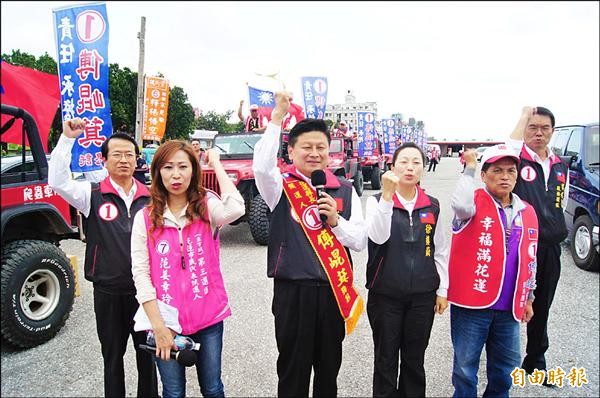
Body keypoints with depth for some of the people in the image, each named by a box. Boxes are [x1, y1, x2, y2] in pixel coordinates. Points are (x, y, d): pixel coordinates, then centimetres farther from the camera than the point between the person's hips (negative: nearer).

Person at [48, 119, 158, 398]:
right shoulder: (92, 194, -3)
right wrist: (67, 139, -23)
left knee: (148, 352, 17)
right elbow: (58, 181, -19)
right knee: (112, 355, 16)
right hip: (108, 293, -2)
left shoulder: (150, 197, 3)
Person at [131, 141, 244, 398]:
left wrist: (216, 165, -15)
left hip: (208, 318, 0)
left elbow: (234, 210, -28)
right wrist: (157, 325, -11)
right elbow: (140, 273, -4)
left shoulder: (207, 206, -5)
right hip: (166, 321, 1)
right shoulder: (144, 218, -3)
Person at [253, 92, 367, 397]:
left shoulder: (344, 190, 6)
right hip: (293, 290, -3)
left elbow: (360, 241, 3)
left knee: (329, 367, 19)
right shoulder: (282, 186, -3)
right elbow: (262, 167, -26)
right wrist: (277, 117, -25)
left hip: (335, 290, 3)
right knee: (293, 368, 10)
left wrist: (335, 219, -15)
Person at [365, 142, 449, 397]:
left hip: (422, 295, 3)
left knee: (415, 360, 15)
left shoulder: (432, 205, 4)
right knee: (385, 360, 10)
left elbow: (440, 250, 10)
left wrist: (443, 290, 9)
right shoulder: (378, 201, -5)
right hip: (385, 295, -2)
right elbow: (378, 237, -23)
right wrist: (387, 195, -29)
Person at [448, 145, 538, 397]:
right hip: (471, 304, -5)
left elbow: (529, 260, 17)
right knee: (465, 368, 6)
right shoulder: (475, 201, -7)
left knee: (506, 368, 19)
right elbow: (462, 206, -34)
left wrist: (528, 298, 20)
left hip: (509, 308, 5)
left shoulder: (527, 212, 9)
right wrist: (469, 168, -23)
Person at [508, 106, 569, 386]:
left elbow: (562, 204, 22)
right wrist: (524, 115, -19)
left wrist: (555, 230, 16)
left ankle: (535, 361, 35)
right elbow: (511, 146, -31)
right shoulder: (517, 159, -6)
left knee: (541, 309, 18)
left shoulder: (561, 167, 12)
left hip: (551, 247, 6)